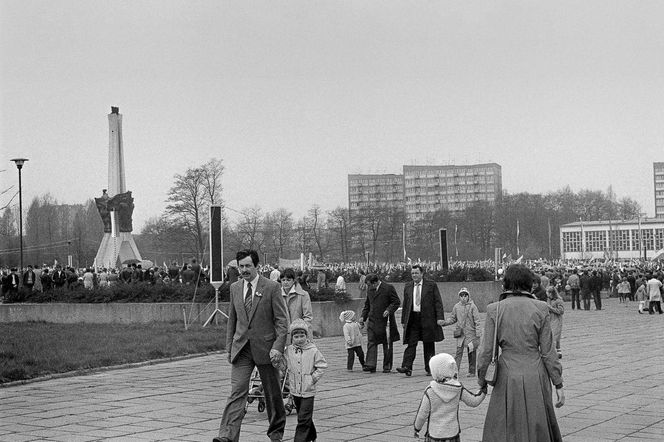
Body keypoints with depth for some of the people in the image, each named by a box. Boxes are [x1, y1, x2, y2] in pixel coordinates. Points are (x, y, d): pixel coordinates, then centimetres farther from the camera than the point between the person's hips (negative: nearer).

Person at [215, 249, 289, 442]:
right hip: (241, 348, 3)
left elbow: (282, 320, -7)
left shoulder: (272, 287, -6)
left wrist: (278, 347, -16)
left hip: (265, 347, -2)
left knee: (273, 393, 10)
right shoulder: (235, 288, 8)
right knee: (237, 391, -10)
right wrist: (229, 347, 11)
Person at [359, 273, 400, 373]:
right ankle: (370, 365, -13)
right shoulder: (370, 290, 12)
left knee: (387, 344, 4)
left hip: (385, 320, -4)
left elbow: (396, 302, -6)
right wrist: (363, 317, 10)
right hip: (372, 321, 5)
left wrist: (389, 310, -20)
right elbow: (367, 305, 21)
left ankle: (387, 366, 13)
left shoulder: (388, 288, -7)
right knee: (371, 343, -8)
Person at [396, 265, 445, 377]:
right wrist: (403, 320, 12)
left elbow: (438, 302, -1)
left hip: (427, 318, -2)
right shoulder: (407, 286, 12)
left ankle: (429, 369, 12)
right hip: (412, 319, 2)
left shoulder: (431, 285, 1)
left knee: (429, 345, 5)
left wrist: (440, 317, -10)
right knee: (411, 343, -7)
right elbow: (405, 304, 15)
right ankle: (407, 367, -15)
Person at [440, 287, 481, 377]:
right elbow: (453, 319, 16)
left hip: (471, 333, -2)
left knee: (471, 353, 5)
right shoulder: (456, 307, 5)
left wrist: (478, 335, -9)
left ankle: (471, 371, 16)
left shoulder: (472, 306, -4)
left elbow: (477, 321, -4)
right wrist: (444, 322, -1)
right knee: (459, 351, -6)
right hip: (460, 333, 2)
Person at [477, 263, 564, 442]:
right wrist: (558, 384, 3)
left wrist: (481, 380, 9)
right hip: (535, 378, 1)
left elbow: (486, 351, -5)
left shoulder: (494, 309, -6)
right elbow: (548, 351, -4)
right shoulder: (540, 308, -5)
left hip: (507, 379, -1)